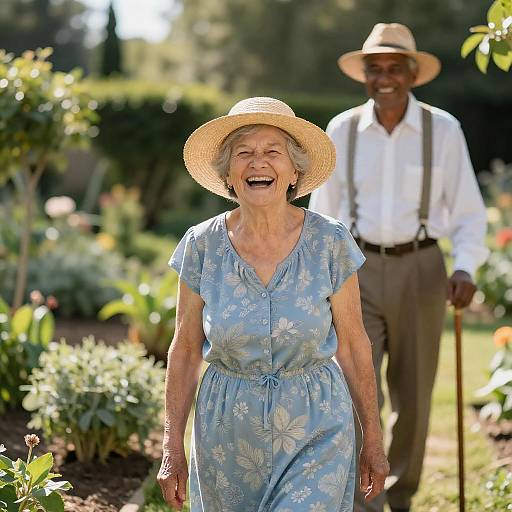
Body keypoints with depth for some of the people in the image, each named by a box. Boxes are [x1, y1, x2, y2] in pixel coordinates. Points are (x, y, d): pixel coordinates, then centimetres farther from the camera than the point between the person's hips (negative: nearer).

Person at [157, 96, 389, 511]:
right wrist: (173, 449, 1)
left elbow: (352, 345, 0)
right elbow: (186, 351, 1)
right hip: (228, 431, 2)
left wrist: (373, 439, 4)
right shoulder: (202, 245, -6)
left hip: (317, 430, -1)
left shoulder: (330, 242, -8)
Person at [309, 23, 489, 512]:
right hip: (359, 271, 0)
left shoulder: (443, 129, -5)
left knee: (412, 397, 10)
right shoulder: (342, 130, -1)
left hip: (419, 270, 0)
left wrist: (465, 269, -16)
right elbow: (322, 211, 9)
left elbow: (468, 210, -1)